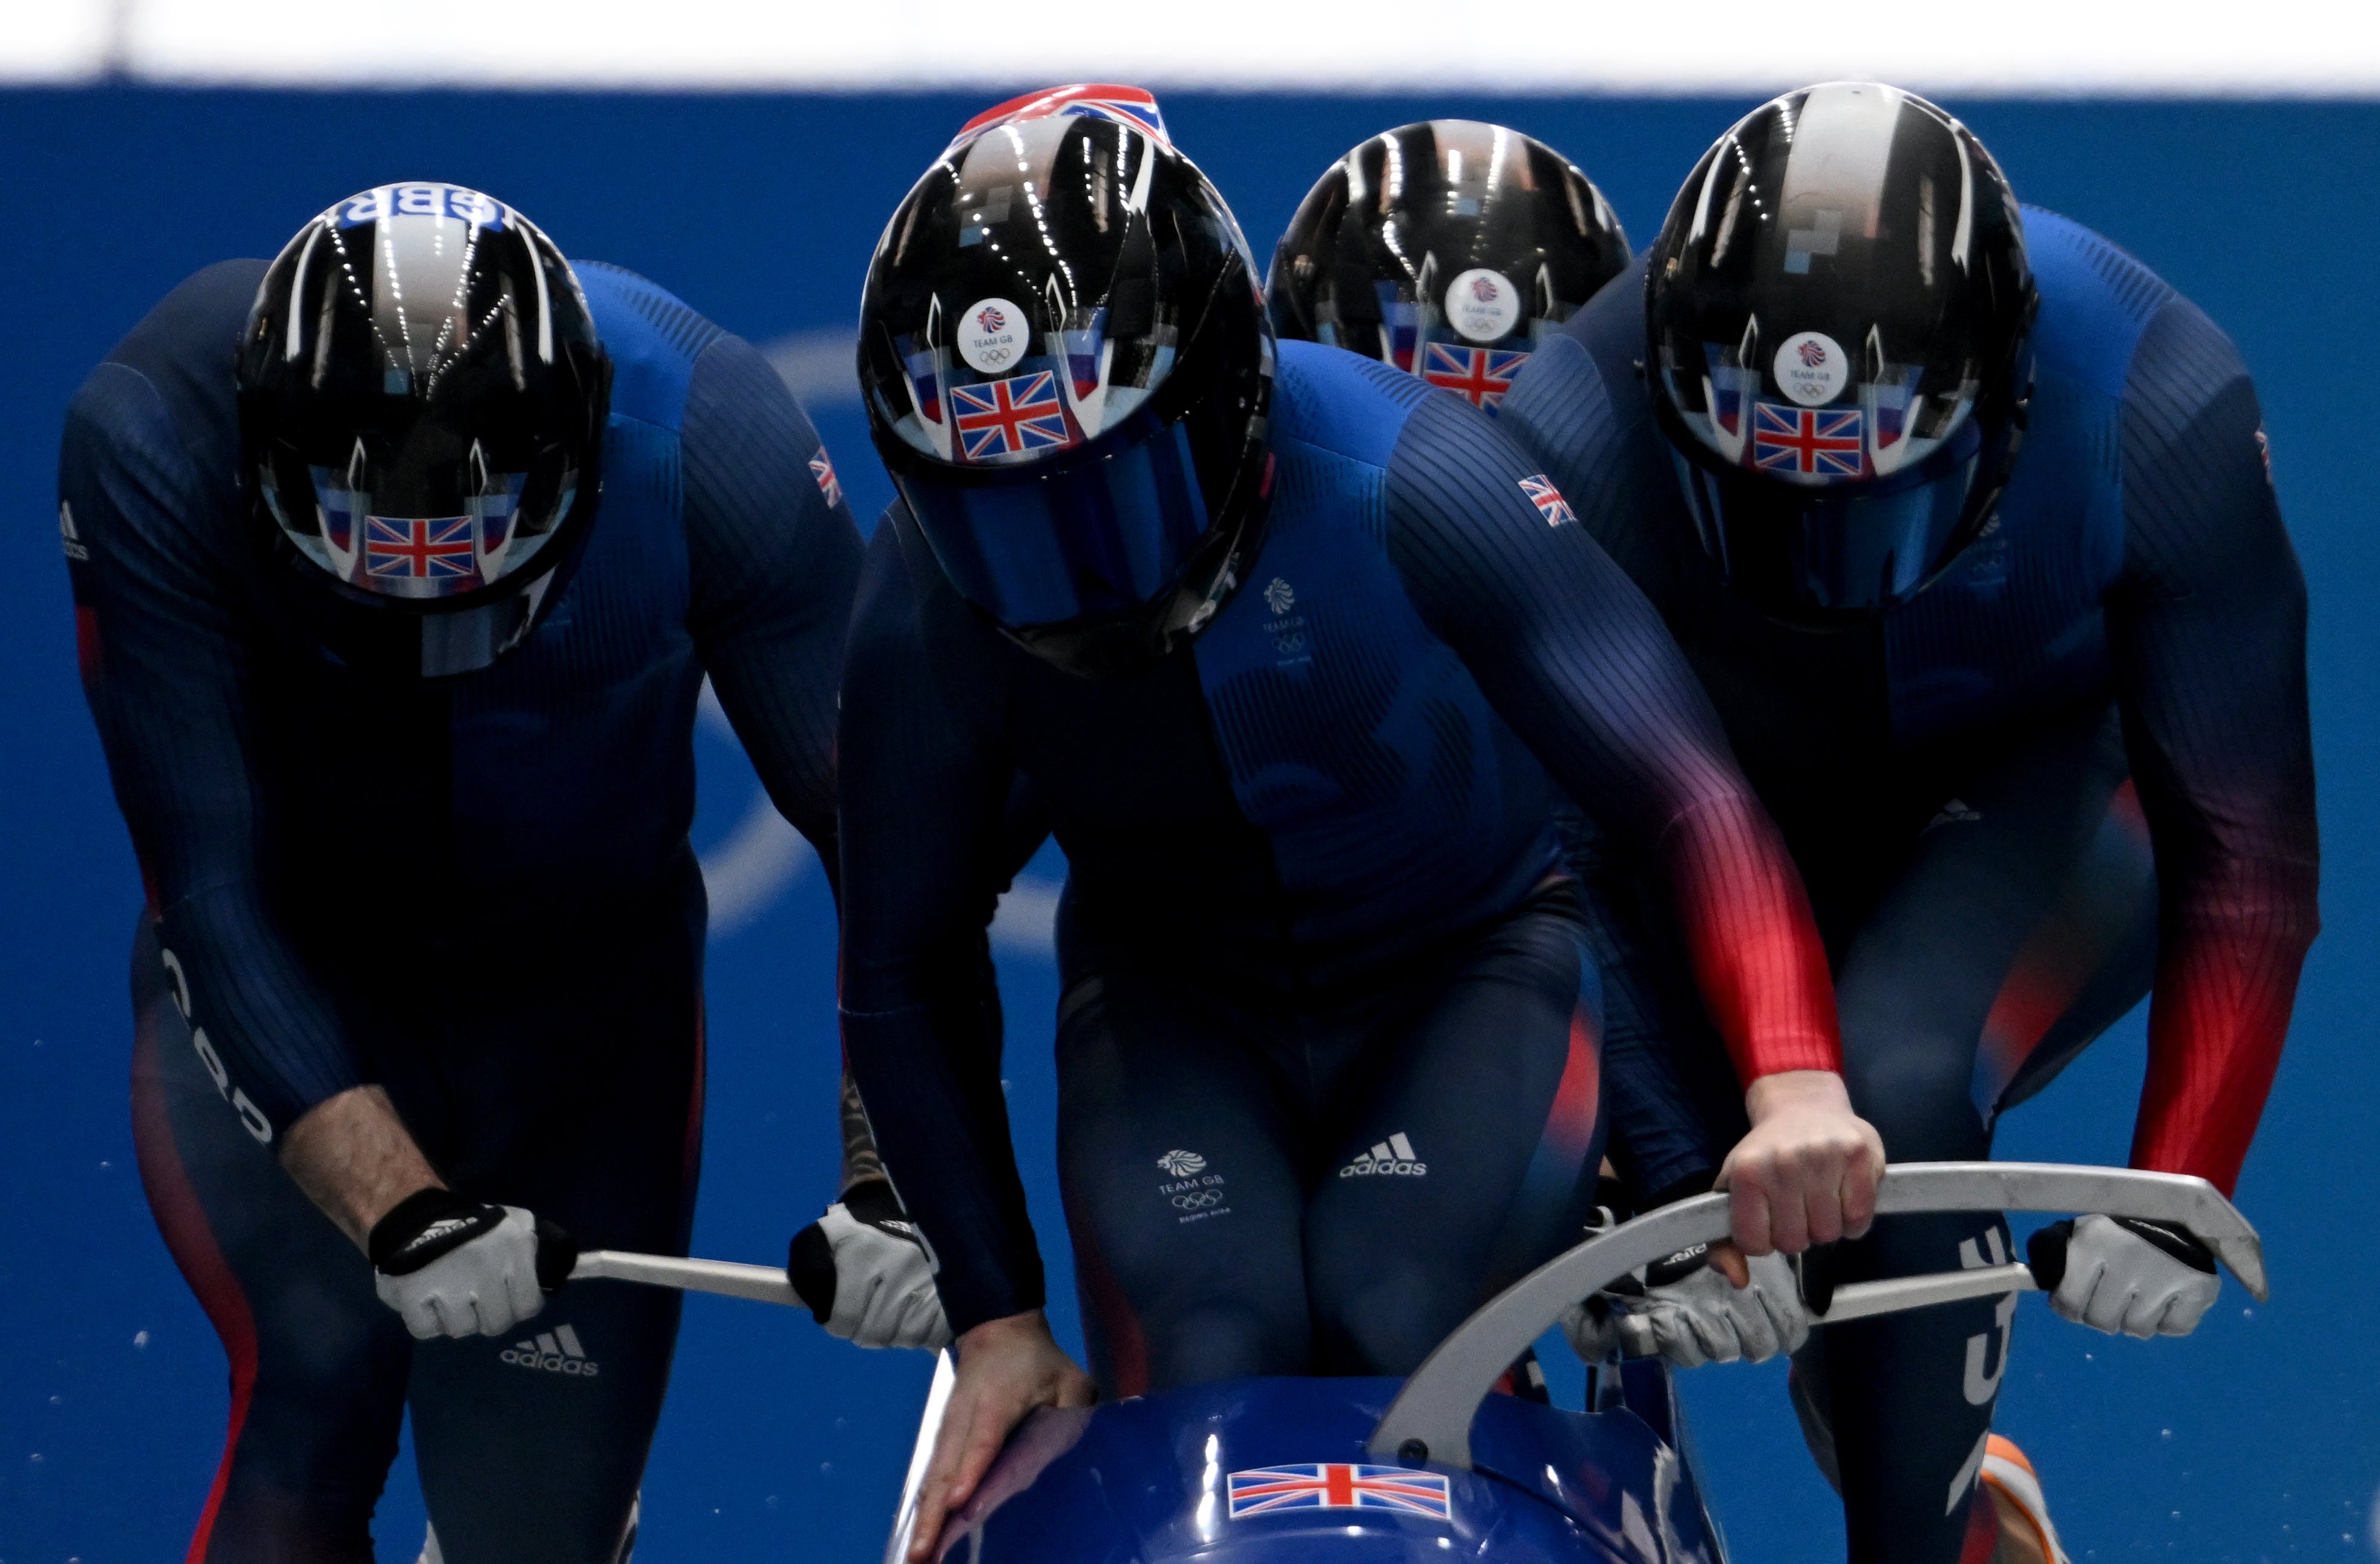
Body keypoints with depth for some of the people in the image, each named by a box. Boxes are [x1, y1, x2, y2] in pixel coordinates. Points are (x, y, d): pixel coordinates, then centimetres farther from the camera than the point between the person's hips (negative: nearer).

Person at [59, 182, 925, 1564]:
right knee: (318, 1381, -22)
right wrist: (390, 1202, -40)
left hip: (590, 983, 1)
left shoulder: (707, 439, -26)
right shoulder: (156, 440, -29)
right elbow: (210, 887, -29)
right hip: (281, 988, -1)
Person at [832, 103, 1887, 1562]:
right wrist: (996, 1317, -10)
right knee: (1211, 1359, -26)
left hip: (1467, 979, -2)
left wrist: (1795, 1077, -50)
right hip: (1175, 1013, 2)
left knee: (1396, 1328, -28)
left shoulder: (1404, 476, -29)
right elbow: (905, 981, -5)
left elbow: (1687, 793, -33)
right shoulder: (930, 597, -20)